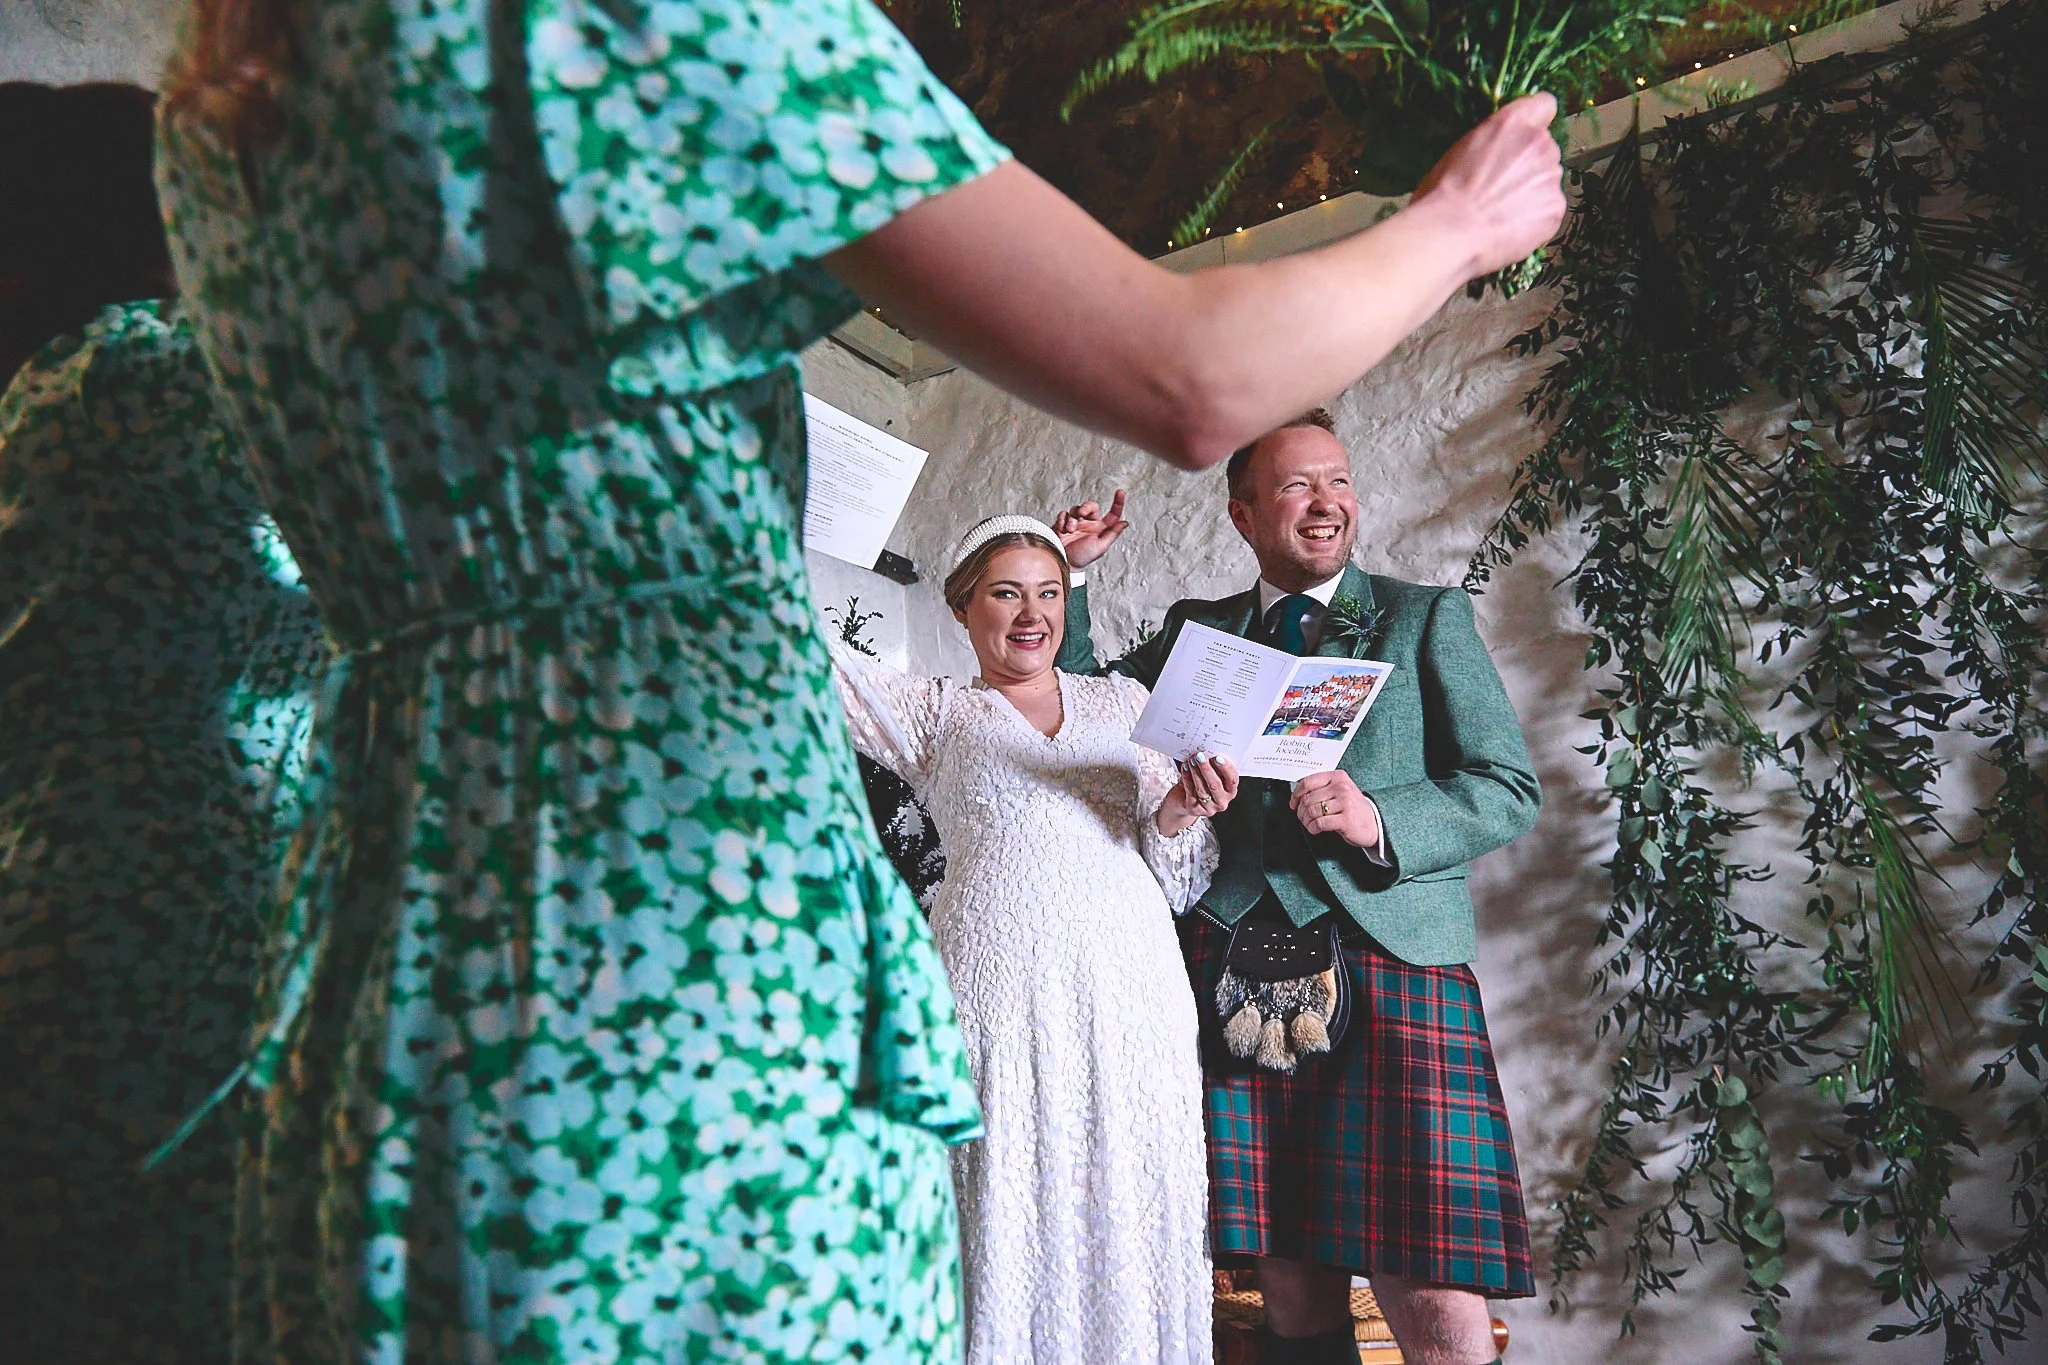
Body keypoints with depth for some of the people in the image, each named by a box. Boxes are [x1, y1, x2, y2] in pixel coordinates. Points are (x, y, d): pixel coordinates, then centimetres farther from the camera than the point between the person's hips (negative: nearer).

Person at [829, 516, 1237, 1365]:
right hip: (997, 999, -1)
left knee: (1130, 1225, 1)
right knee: (1010, 1226, -2)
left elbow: (1178, 882, 15)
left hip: (1130, 1000, 2)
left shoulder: (1125, 703, 18)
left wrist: (1180, 813, -5)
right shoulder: (936, 713, 15)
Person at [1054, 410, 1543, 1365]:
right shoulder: (1196, 629, 20)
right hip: (1233, 971, 2)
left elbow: (1510, 790, 7)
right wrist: (1068, 575, 15)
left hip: (1390, 959, -2)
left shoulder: (1427, 617, 13)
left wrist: (1380, 824, -10)